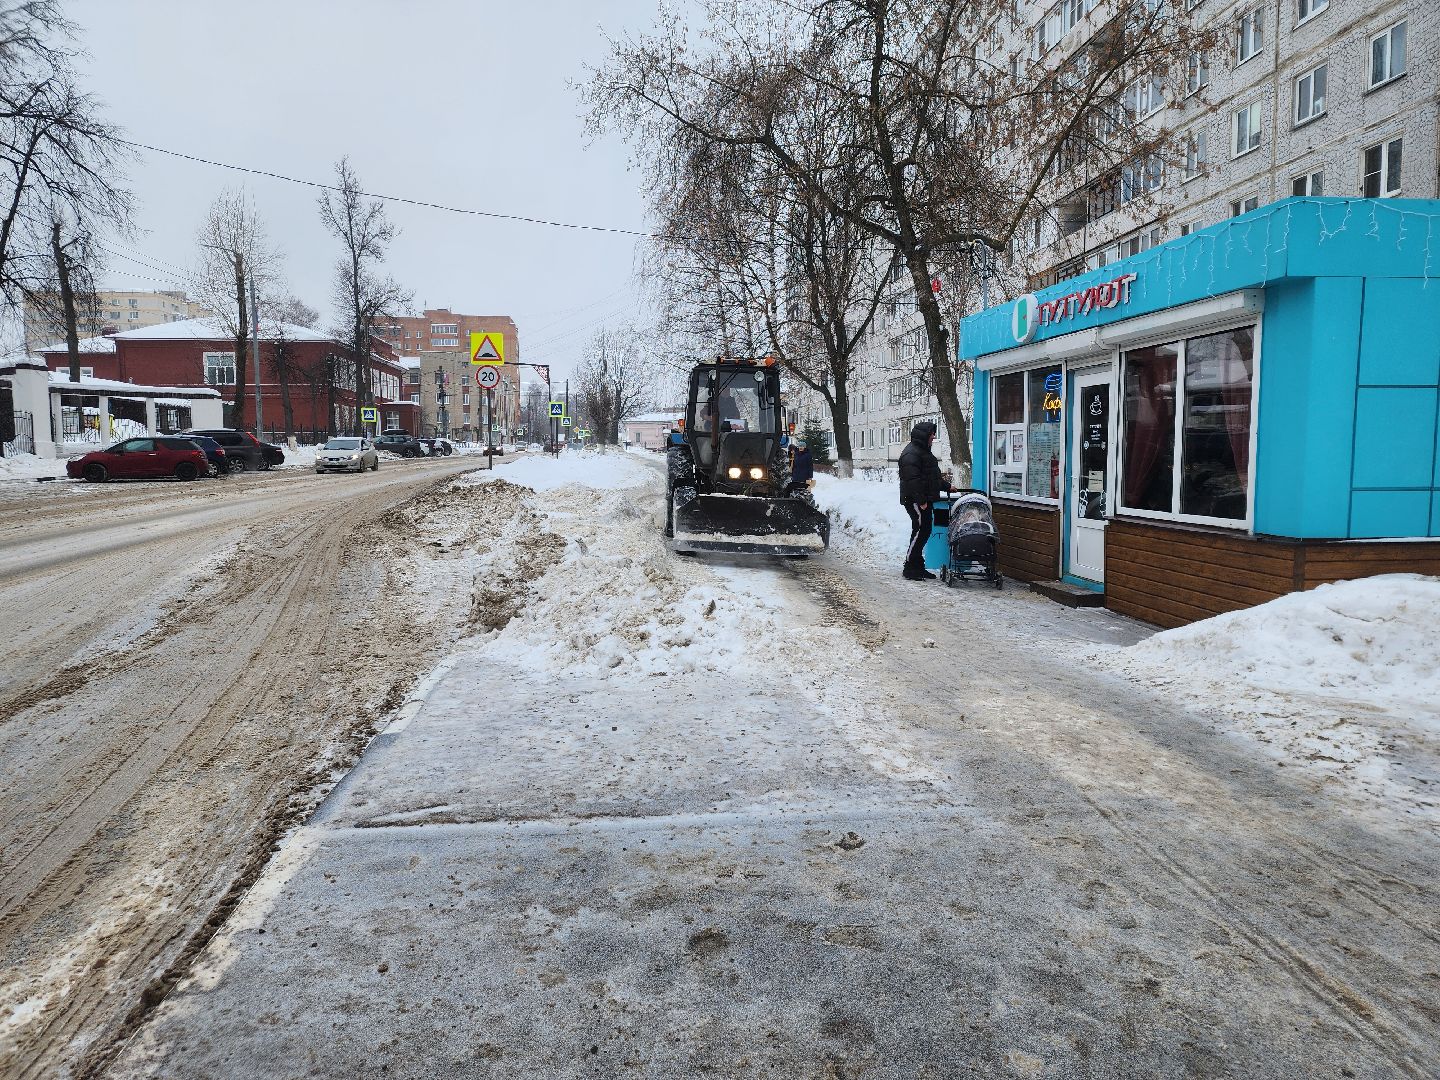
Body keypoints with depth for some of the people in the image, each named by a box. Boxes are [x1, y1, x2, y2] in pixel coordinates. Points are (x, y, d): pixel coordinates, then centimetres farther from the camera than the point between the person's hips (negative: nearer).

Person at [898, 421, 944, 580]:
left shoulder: (924, 450, 19)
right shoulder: (911, 453, -16)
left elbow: (933, 475, 31)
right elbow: (912, 480, -23)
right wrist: (921, 501, -24)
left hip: (925, 500, 11)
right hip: (915, 500, -11)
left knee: (925, 531, 11)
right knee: (920, 531, -10)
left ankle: (918, 567, 17)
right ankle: (910, 569, -5)